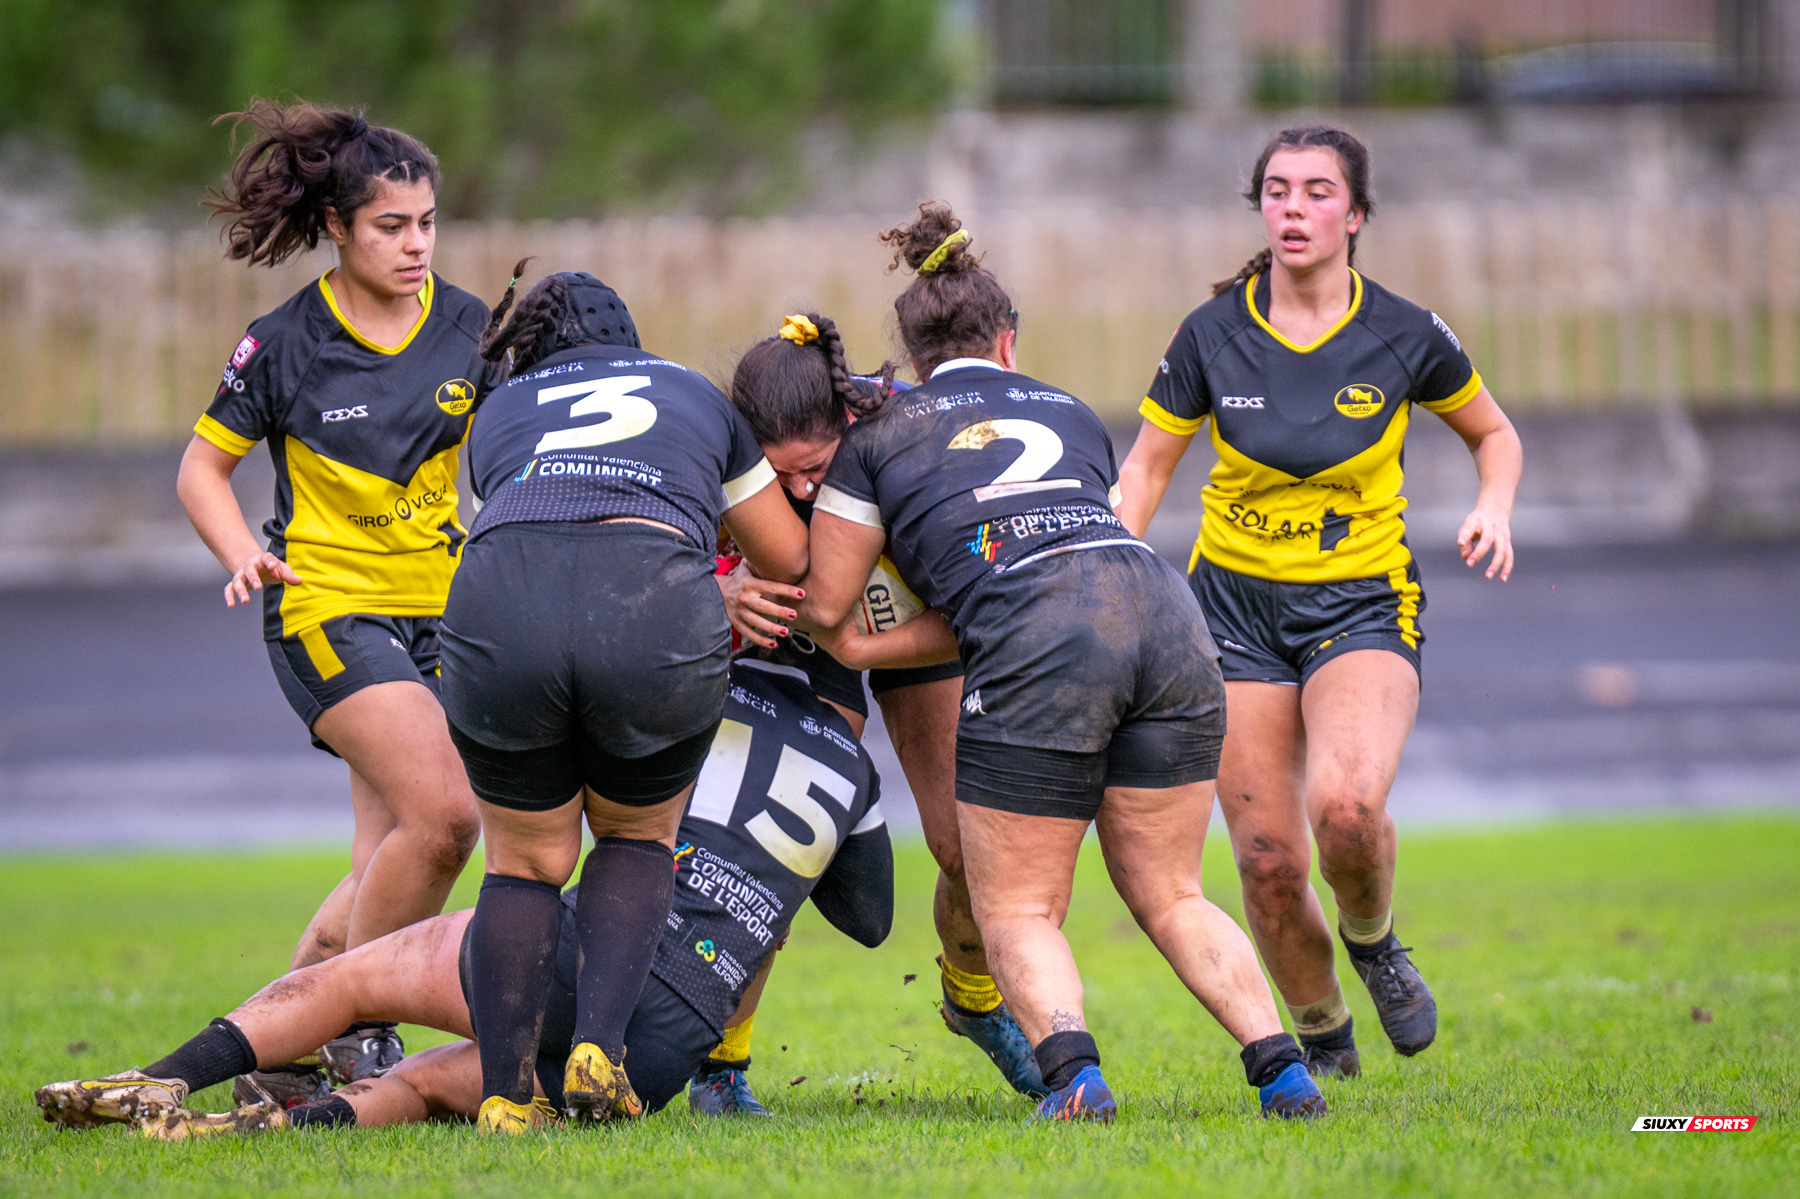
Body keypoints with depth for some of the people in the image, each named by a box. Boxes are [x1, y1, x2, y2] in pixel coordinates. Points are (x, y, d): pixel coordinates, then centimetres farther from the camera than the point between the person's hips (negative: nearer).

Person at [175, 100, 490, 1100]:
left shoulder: (470, 330, 1)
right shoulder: (286, 344, -8)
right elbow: (203, 466, 2)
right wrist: (245, 557, -16)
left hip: (440, 608, 5)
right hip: (328, 607, -5)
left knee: (390, 863, 3)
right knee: (443, 814, -22)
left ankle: (283, 1051, 15)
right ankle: (354, 1030, -8)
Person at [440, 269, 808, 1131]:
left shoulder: (497, 415, 33)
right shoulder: (696, 396, 34)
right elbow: (792, 561, 38)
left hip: (497, 610, 0)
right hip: (658, 616, 0)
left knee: (527, 865, 20)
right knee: (637, 840, 25)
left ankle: (501, 1094, 7)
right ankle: (599, 1049, 5)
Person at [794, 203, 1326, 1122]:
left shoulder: (881, 434, 19)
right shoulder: (1070, 415, 31)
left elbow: (824, 607, 19)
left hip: (1040, 654, -4)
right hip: (1167, 615, 4)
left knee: (1017, 910, 8)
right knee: (1169, 898, 15)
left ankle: (1071, 1067, -20)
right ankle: (1280, 1068, -5)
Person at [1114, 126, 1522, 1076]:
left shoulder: (1405, 337, -7)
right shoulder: (1212, 335, -5)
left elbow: (1493, 433, 11)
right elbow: (1145, 468, 5)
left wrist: (1494, 507, -9)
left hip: (1362, 604, -2)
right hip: (1235, 604, 2)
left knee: (1346, 806, -29)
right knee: (1268, 863, -5)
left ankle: (1372, 938, 6)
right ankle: (1320, 1035, 22)